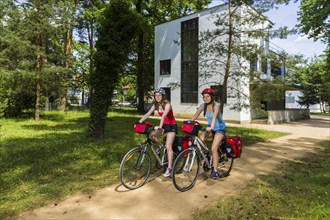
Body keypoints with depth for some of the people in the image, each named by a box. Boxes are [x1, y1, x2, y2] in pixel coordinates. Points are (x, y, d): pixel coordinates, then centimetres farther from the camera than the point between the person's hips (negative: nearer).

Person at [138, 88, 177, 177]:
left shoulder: (167, 104, -22)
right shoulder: (156, 105, -2)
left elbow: (164, 116, -37)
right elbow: (147, 114, -8)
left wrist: (160, 126, -51)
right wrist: (139, 122, -20)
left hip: (172, 126, -6)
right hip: (164, 125, 6)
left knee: (168, 147, -12)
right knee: (153, 135, -19)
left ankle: (169, 168, -2)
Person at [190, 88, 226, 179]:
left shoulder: (216, 105, -23)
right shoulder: (203, 105, -8)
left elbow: (214, 116, -41)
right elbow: (195, 115, -13)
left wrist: (211, 127, -56)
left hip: (220, 128, -5)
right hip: (210, 127, 5)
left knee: (213, 149, -17)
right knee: (200, 139, -23)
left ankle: (215, 171, -3)